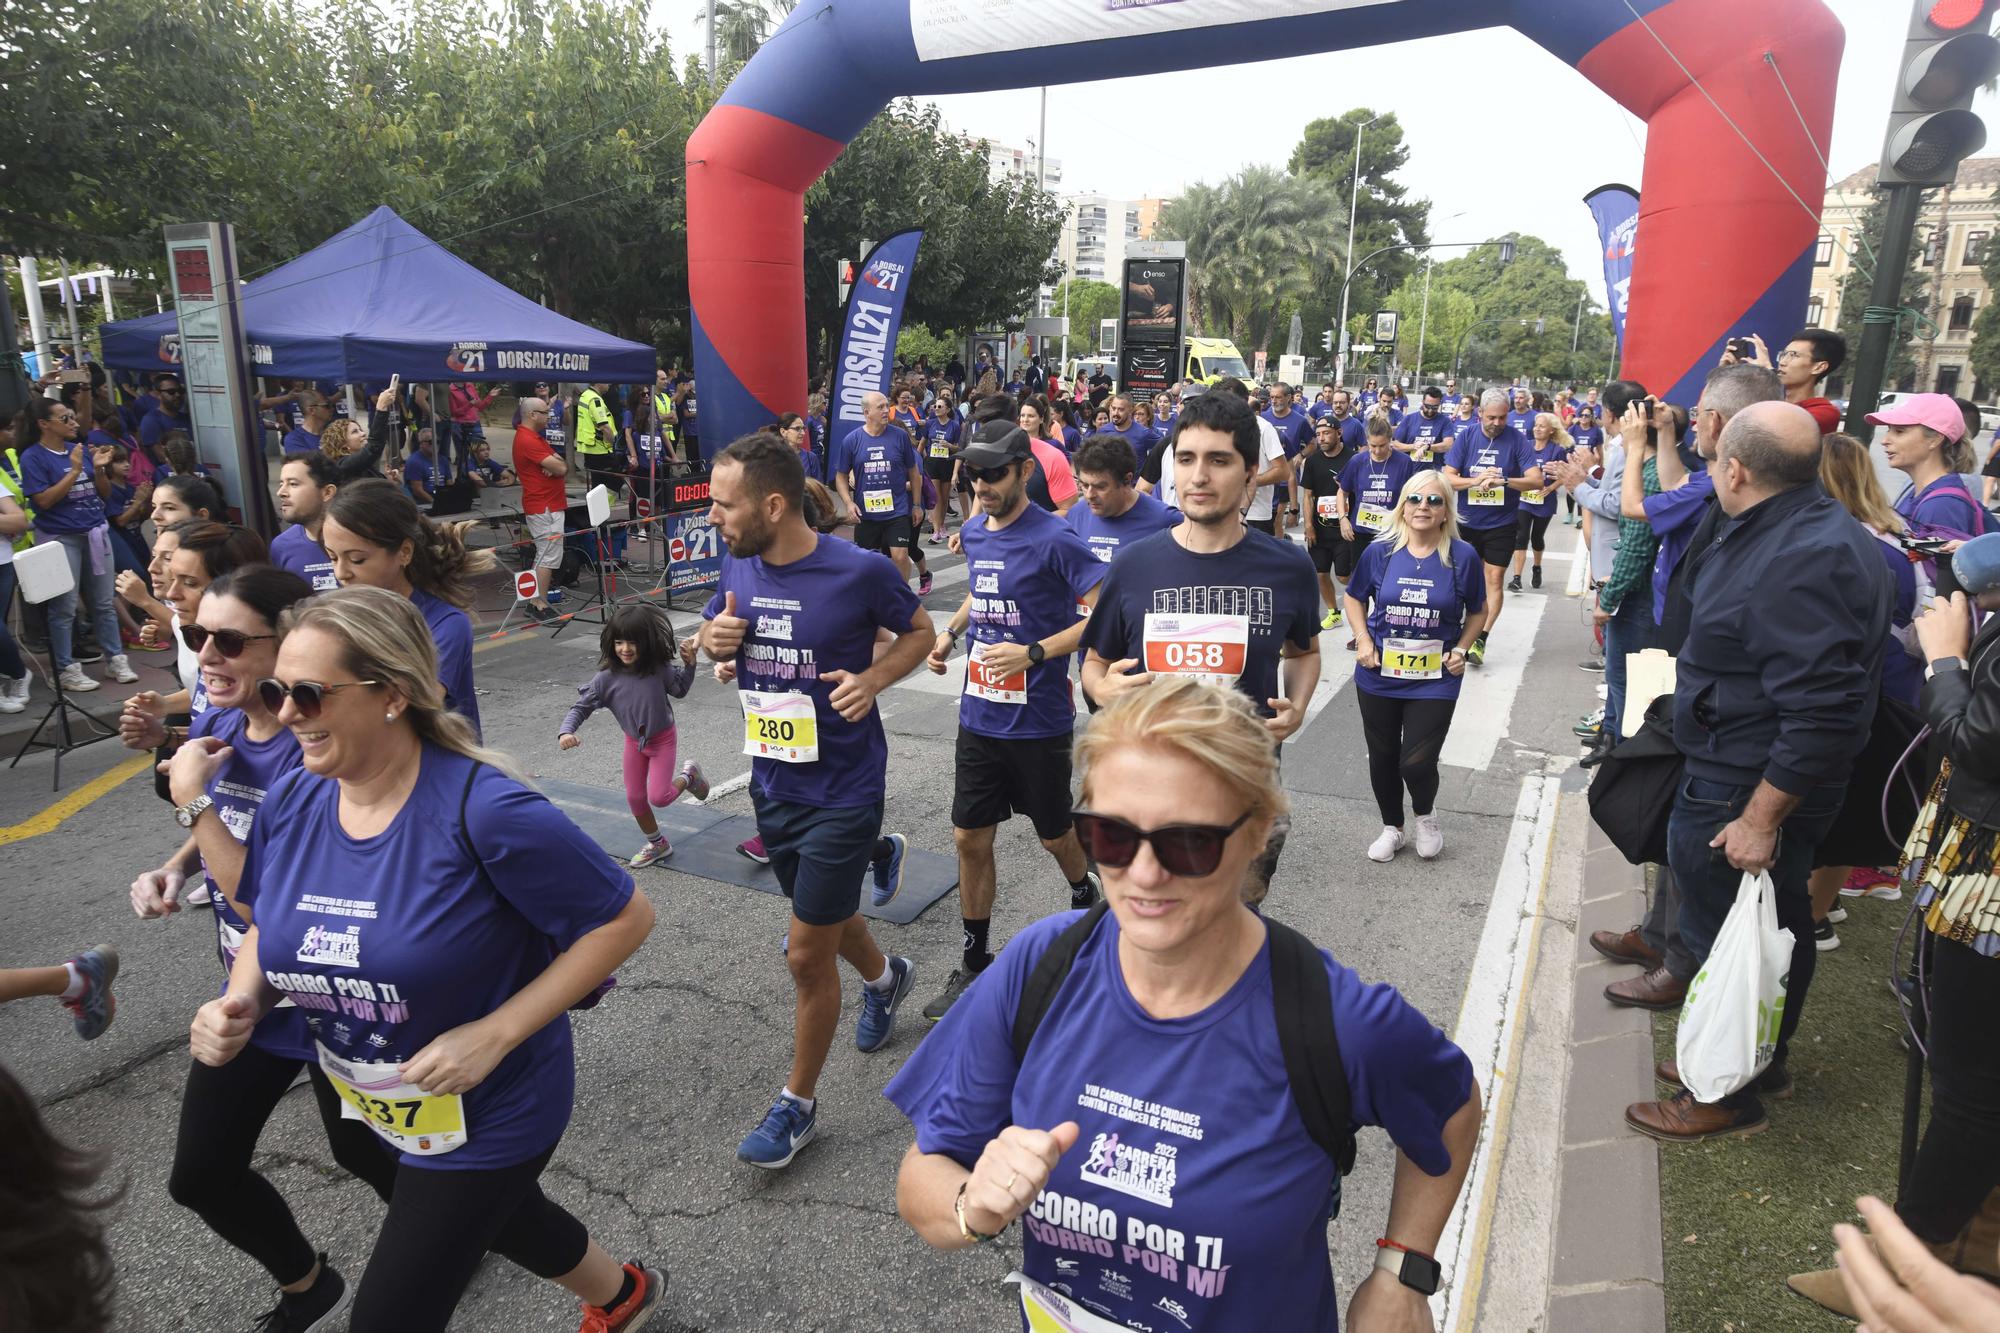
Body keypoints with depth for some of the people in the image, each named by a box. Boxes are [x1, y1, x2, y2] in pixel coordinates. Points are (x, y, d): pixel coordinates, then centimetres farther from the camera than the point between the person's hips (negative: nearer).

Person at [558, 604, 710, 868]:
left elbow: (680, 690, -2)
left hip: (662, 739, -3)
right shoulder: (606, 678, -21)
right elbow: (580, 707, -14)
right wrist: (566, 732, -32)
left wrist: (688, 664, -18)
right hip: (634, 741, 3)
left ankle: (688, 775, 22)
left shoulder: (659, 669, -21)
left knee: (659, 797, -11)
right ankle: (657, 845, 33)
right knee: (634, 798, 10)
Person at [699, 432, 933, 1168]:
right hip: (772, 783, 6)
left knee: (807, 954, 2)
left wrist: (873, 679, -22)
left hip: (842, 791, -6)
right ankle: (883, 976, 58)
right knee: (825, 916, 25)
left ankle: (798, 1104, 24)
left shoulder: (860, 571, -19)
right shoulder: (738, 567, -4)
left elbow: (919, 632, -3)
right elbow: (713, 638, 12)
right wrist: (715, 638, -12)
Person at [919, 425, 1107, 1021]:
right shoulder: (974, 534, 4)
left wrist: (1034, 653, -26)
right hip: (979, 717, 6)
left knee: (1054, 834, 14)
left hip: (1038, 721, -5)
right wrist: (950, 632, 5)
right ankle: (976, 962, 26)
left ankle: (1085, 895, 48)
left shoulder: (1054, 539, -17)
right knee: (970, 839, 9)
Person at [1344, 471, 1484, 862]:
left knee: (1417, 762, -5)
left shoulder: (1463, 557, -7)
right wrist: (1363, 640, -4)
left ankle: (1426, 815, 30)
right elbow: (1355, 598, 9)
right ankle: (1391, 827, 37)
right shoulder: (1380, 551, -6)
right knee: (1382, 758, 13)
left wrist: (1461, 649, -6)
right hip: (1379, 676, 2)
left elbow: (1476, 612, 8)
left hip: (1435, 680, -1)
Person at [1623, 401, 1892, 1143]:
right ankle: (1763, 1060, 42)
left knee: (1726, 941, 6)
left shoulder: (1801, 559, -27)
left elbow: (1821, 713, -31)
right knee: (1772, 931, 23)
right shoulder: (1791, 533, 7)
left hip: (1744, 793, -10)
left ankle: (1730, 1096, 24)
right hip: (1736, 780, 10)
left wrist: (1762, 818, -26)